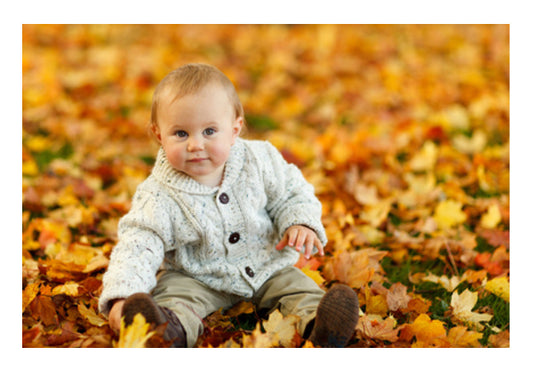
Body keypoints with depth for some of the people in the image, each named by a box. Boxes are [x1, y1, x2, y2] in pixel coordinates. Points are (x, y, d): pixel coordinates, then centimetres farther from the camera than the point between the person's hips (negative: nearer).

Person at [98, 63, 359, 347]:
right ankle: (174, 329, -57)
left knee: (295, 284, -17)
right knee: (174, 292, -29)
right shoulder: (159, 197, -20)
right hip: (197, 278, -3)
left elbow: (291, 194, 2)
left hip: (265, 268, 3)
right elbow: (137, 247, -24)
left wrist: (300, 224, -20)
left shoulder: (259, 161, -12)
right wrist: (120, 295, -41)